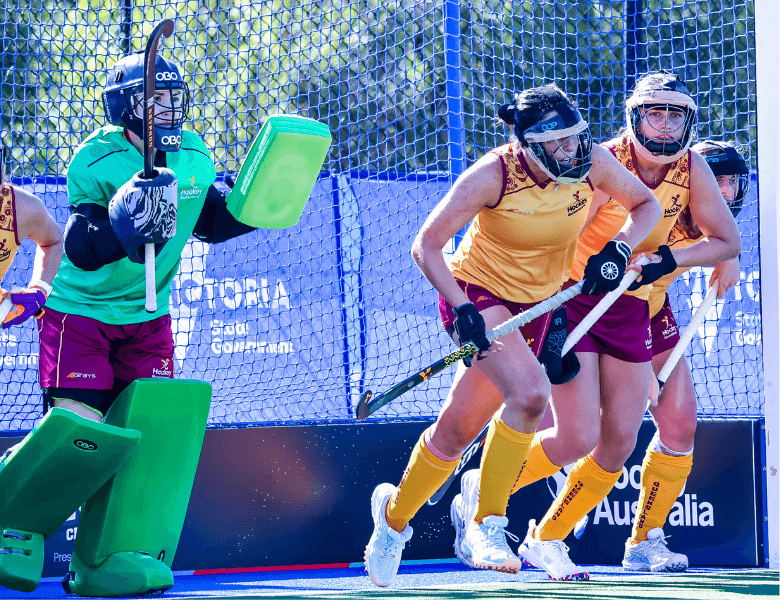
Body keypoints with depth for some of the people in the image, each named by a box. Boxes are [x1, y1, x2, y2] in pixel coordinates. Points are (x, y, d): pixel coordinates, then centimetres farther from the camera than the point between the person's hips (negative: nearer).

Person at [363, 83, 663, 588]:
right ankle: (488, 526, -15)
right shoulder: (493, 175, -25)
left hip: (538, 302, 5)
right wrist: (462, 309, -31)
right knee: (531, 393, -30)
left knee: (459, 428, 6)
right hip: (478, 294, -5)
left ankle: (395, 511, 31)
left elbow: (647, 204, 3)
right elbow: (426, 247, -20)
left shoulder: (591, 162, -15)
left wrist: (620, 248, -15)